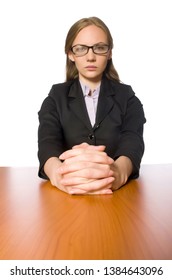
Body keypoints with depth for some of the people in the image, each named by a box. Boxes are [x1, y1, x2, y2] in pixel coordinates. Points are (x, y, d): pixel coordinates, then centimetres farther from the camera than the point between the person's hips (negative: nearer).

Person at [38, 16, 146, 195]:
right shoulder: (57, 96, 7)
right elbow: (48, 142, -11)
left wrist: (118, 172, -38)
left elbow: (133, 142, -12)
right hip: (69, 194, 0)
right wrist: (59, 174, -37)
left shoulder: (126, 96, 6)